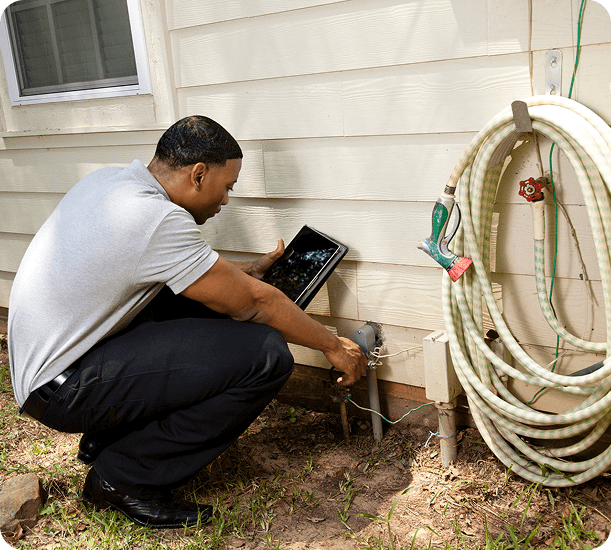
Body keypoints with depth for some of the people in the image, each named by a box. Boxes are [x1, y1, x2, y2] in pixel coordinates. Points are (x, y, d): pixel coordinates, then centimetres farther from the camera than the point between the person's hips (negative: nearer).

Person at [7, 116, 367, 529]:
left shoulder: (110, 181, 5)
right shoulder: (156, 218, -23)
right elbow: (254, 302, -14)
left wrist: (247, 271, 26)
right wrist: (334, 346, -1)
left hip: (42, 356, 10)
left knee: (205, 292, 14)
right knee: (266, 354, -19)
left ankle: (106, 438, 20)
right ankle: (125, 477, -3)